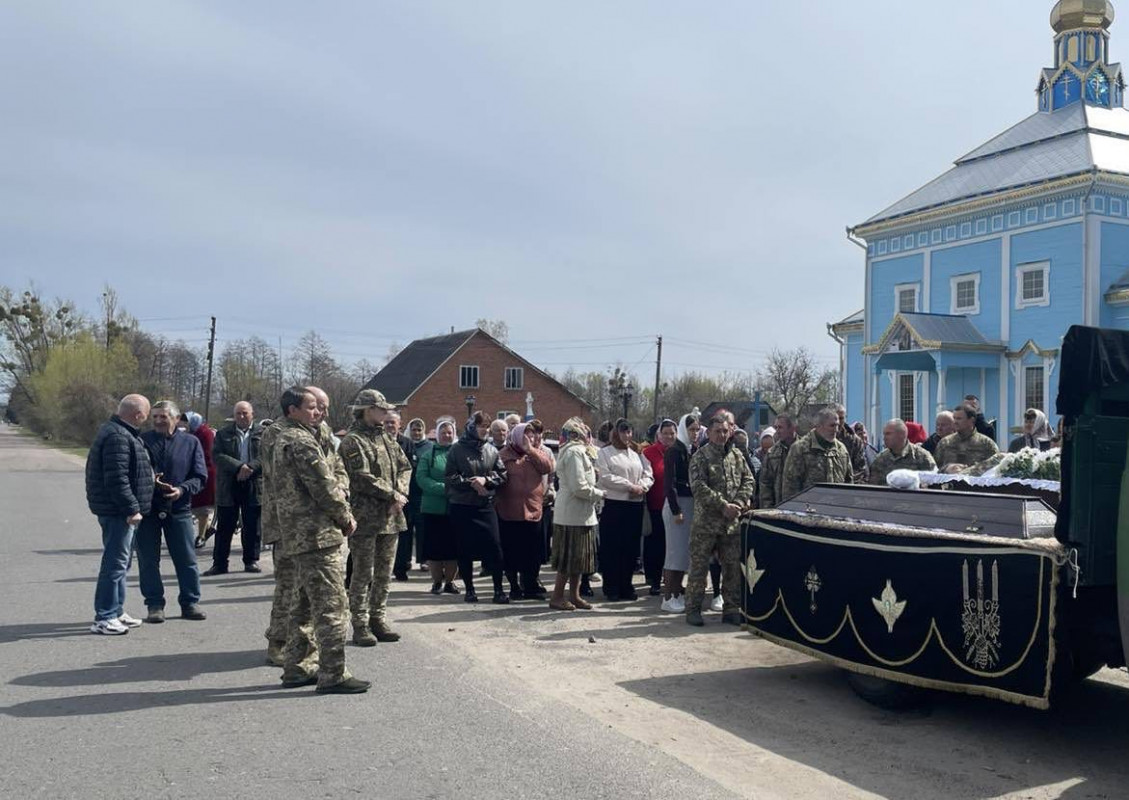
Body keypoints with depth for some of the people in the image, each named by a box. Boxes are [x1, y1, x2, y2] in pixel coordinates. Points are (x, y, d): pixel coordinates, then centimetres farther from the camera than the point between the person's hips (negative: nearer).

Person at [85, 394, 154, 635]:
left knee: (119, 563, 17)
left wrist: (150, 477, 26)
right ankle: (103, 618, -2)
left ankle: (116, 612, 26)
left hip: (119, 511, 11)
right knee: (115, 563, -7)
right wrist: (132, 508, -22)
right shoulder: (117, 437, -19)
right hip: (118, 511, -11)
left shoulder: (121, 432, 15)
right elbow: (117, 479, -25)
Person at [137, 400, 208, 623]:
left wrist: (182, 490, -14)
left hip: (179, 509, 0)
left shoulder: (190, 442, 6)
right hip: (147, 509, 0)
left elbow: (200, 477, 4)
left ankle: (190, 602, 16)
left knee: (187, 559, 4)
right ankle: (154, 605, 15)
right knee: (148, 560, 4)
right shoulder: (142, 441, 5)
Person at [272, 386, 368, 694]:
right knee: (331, 605, -6)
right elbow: (325, 487, -17)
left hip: (297, 535, 11)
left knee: (305, 604, 17)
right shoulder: (301, 441, -15)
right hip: (318, 533, -11)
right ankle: (333, 675, -2)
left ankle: (295, 669, 24)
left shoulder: (283, 439, 18)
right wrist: (346, 518, -4)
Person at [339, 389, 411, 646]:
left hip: (390, 516, 7)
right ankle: (361, 626, 6)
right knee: (363, 574, -1)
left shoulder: (387, 437, 15)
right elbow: (363, 478, -18)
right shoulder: (353, 441, -9)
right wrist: (392, 495, -14)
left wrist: (400, 494, -6)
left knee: (384, 574, 12)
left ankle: (379, 620, 21)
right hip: (366, 517, -7)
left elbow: (405, 466, 12)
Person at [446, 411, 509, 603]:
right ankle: (469, 589, 17)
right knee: (465, 549, 5)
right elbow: (449, 477, -5)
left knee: (494, 547, -4)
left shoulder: (492, 450, 7)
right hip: (461, 506, -2)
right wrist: (470, 483, -16)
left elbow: (502, 474, 6)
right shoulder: (457, 449, -2)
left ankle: (498, 589, 5)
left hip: (486, 505, 2)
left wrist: (485, 480, -10)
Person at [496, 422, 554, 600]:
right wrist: (497, 502, -7)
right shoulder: (504, 455, -1)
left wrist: (531, 450, -10)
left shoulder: (537, 453, 11)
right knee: (511, 552, 5)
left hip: (533, 512, 3)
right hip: (509, 512, -3)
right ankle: (514, 587, 19)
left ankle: (530, 586, 19)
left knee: (533, 553, 6)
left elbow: (548, 467, -7)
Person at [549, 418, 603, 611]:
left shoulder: (576, 450, 16)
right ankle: (557, 597, 3)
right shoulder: (575, 452, -17)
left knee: (577, 556, 14)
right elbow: (579, 487, -22)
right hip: (574, 513, -10)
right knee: (570, 556, -4)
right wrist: (600, 494, -9)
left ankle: (574, 595, 21)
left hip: (578, 513, 10)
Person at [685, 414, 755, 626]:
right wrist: (723, 505, -18)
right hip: (706, 522, -5)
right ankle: (693, 609, 9)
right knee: (698, 566, 0)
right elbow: (699, 487, -14)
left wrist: (739, 502, -7)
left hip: (732, 522, 5)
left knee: (733, 567, 9)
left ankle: (731, 609, 19)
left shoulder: (737, 456, 12)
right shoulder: (700, 457, -4)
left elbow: (749, 480, 11)